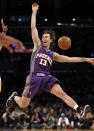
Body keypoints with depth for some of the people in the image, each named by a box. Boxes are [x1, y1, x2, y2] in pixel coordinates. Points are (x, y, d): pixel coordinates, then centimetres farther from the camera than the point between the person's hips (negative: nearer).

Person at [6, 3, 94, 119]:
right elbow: (33, 28, 10)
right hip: (34, 77, -2)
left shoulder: (53, 54, 20)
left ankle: (79, 110, -37)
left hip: (47, 78, 2)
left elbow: (69, 59, 20)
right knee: (23, 105, 1)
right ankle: (15, 97, 36)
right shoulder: (38, 45, 13)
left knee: (61, 93, -24)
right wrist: (34, 12, 11)